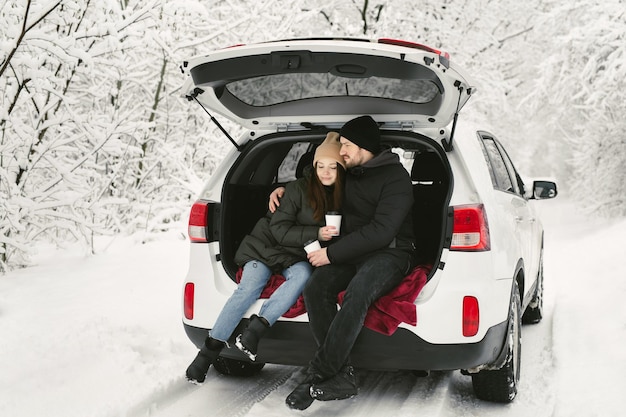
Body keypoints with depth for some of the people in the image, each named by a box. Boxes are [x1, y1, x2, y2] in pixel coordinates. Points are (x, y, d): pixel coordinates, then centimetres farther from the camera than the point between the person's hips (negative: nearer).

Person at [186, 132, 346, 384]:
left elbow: (337, 233, 15)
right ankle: (209, 350, -20)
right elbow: (280, 230, -13)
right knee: (249, 287, -25)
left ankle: (254, 332, -33)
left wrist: (324, 247, -7)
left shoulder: (344, 195, 0)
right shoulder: (299, 189, -12)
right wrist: (316, 233, -24)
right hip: (267, 246, -3)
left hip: (298, 257, 3)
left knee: (303, 275, -32)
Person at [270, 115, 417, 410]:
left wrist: (332, 253, -20)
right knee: (315, 288, -25)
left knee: (357, 292, -38)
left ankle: (317, 375, -29)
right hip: (352, 252, 7)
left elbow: (381, 231, -20)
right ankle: (341, 377, -27)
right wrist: (283, 189, 19)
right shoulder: (347, 174, 13)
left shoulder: (395, 177, -10)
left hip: (390, 252, -6)